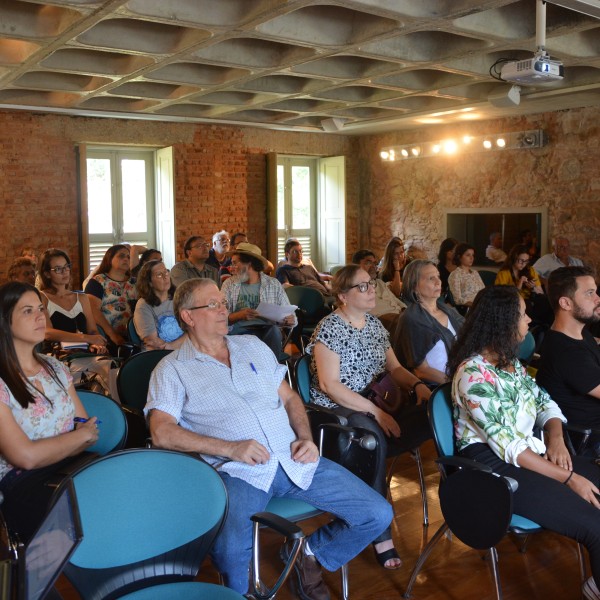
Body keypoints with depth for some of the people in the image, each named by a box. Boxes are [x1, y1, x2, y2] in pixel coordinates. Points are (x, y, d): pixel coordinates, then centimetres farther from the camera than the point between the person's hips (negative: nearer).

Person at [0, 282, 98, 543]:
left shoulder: (55, 368, 15)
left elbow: (89, 428, 12)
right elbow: (26, 457, -13)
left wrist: (48, 452, -7)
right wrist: (82, 435, -1)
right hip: (23, 486, -6)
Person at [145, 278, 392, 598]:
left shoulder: (252, 345, 20)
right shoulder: (172, 370, 5)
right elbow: (161, 432, -8)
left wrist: (305, 437, 2)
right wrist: (230, 448, -15)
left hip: (295, 460, 5)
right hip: (239, 471, -4)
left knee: (378, 514, -4)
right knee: (230, 551, -35)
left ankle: (312, 554, 20)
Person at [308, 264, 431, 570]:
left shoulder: (374, 324, 14)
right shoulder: (329, 328, -8)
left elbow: (394, 367, 19)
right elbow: (330, 384, -15)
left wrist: (417, 384, -4)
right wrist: (375, 412, -20)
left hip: (376, 406, 7)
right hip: (336, 409, -6)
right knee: (374, 438, -39)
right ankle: (380, 533, -28)